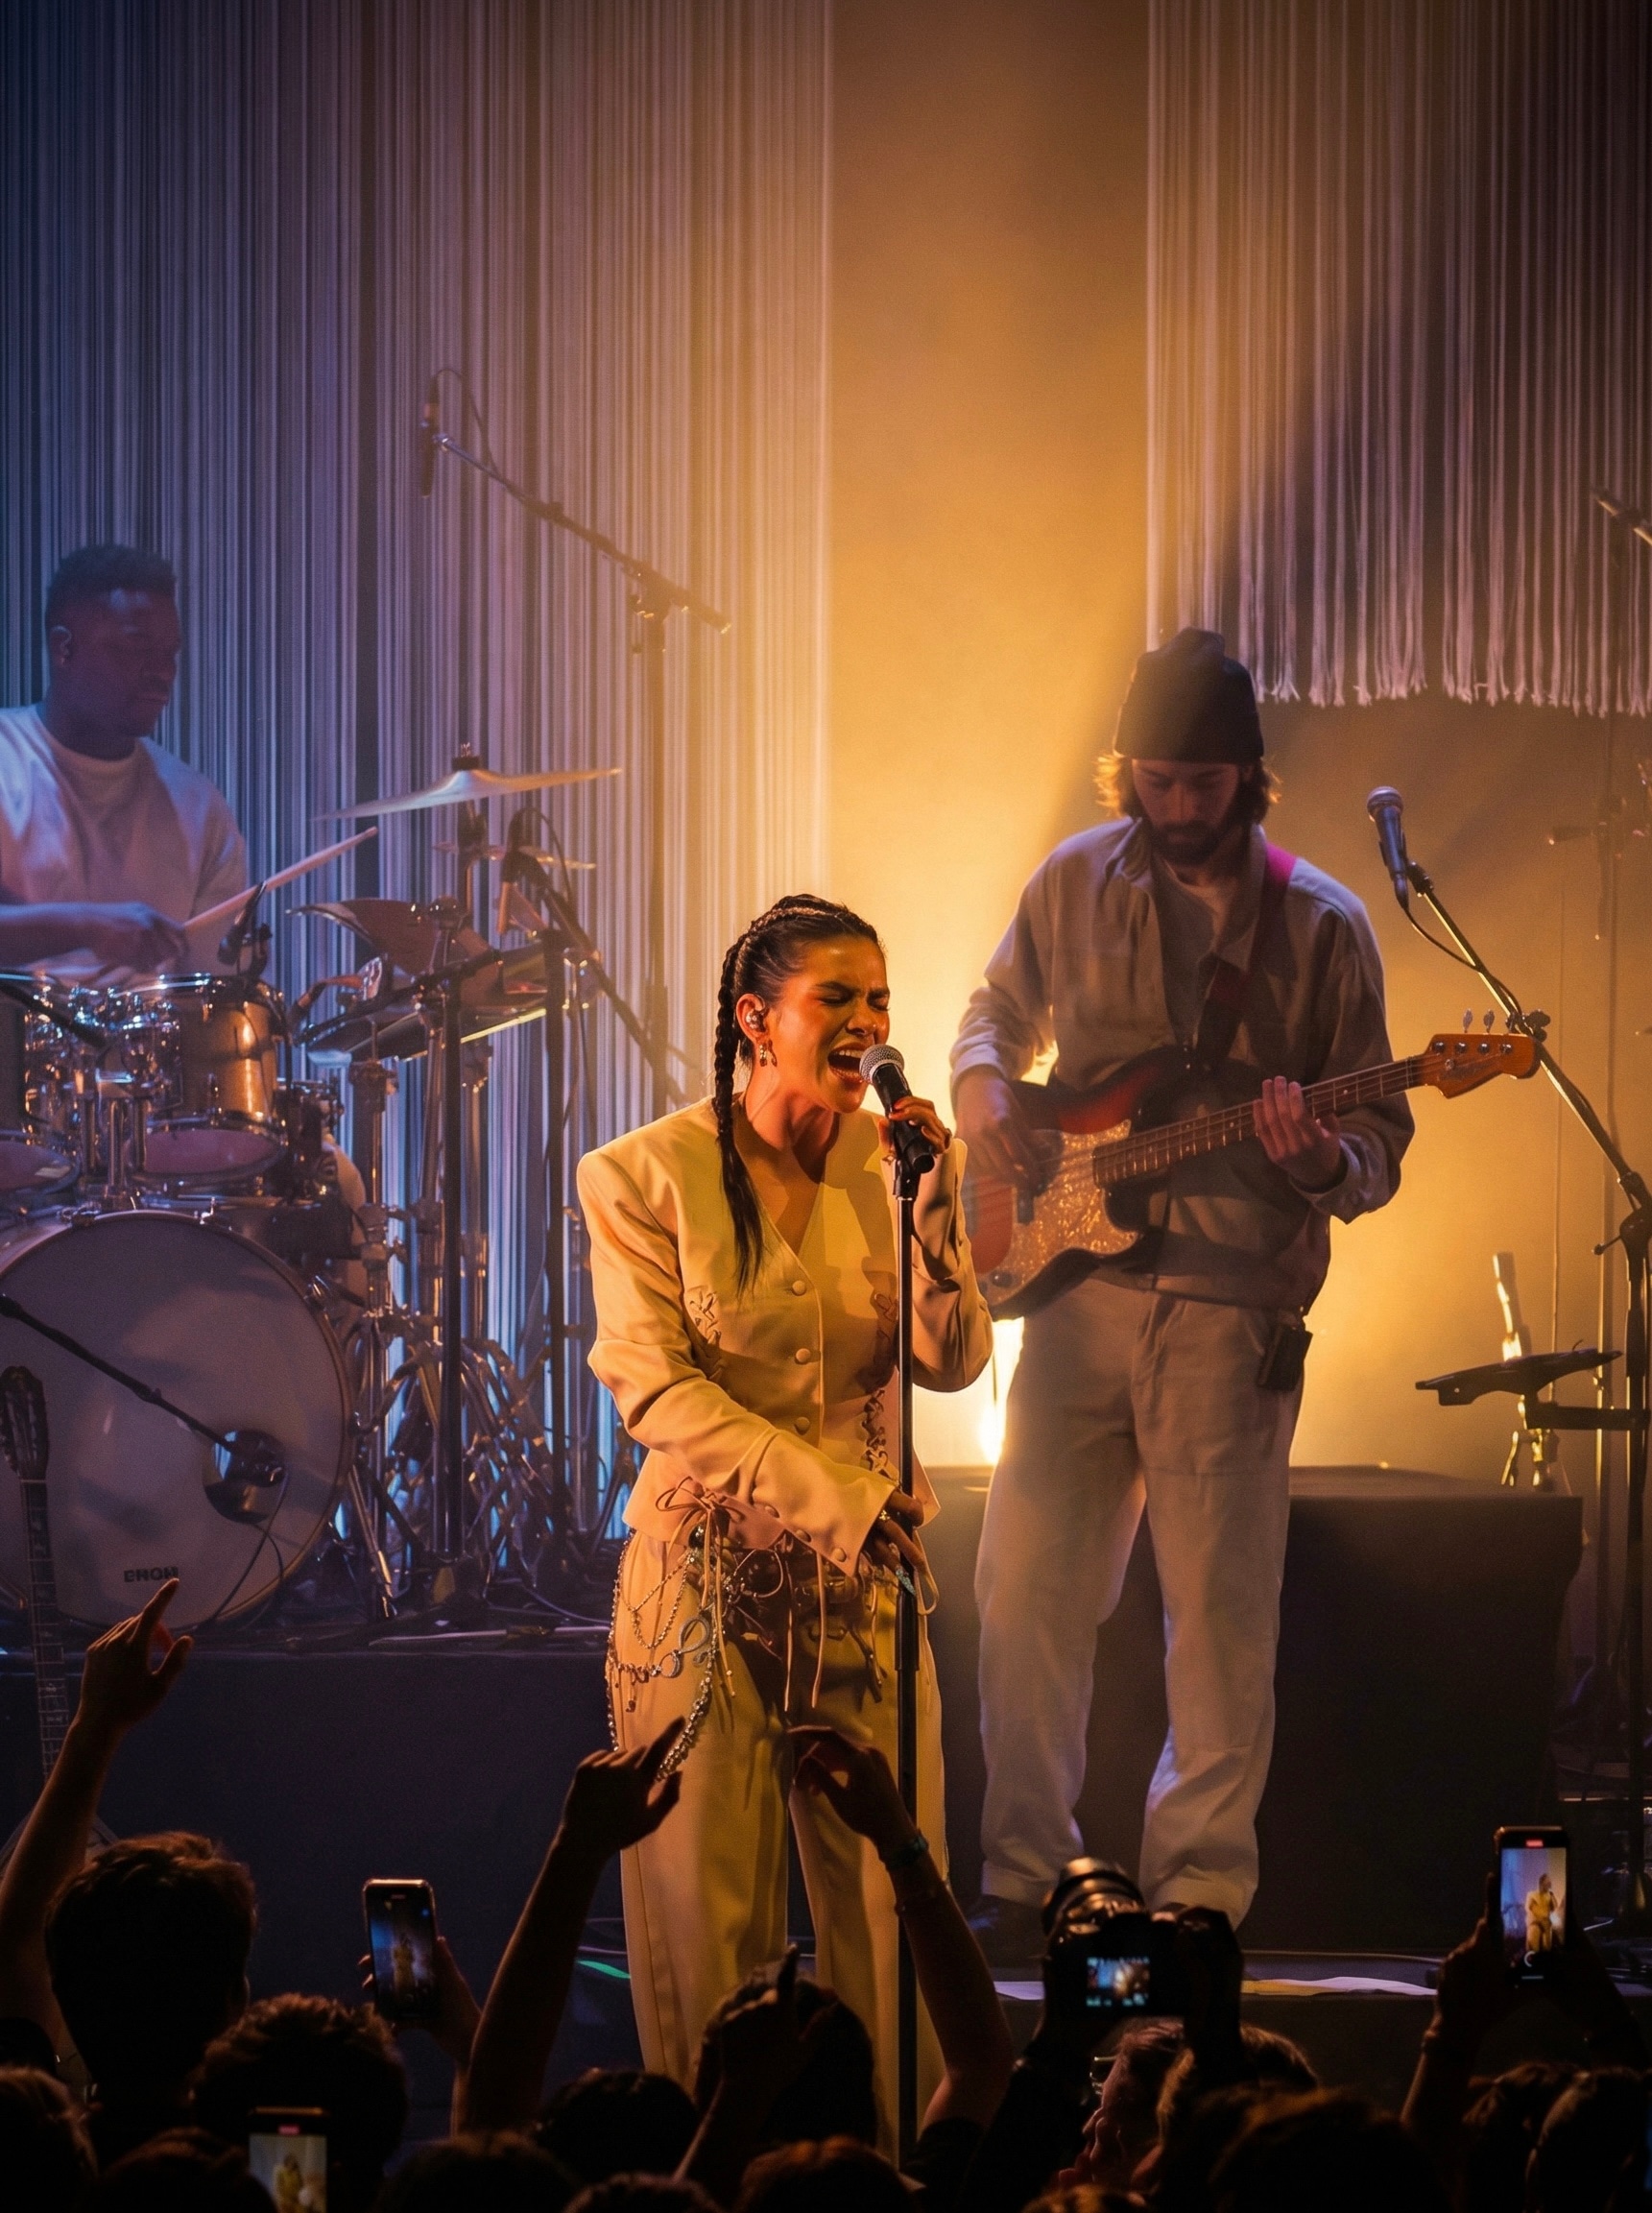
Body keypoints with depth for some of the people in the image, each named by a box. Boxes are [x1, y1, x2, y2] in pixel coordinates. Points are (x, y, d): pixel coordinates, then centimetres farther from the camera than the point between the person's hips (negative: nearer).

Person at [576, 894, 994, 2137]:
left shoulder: (886, 1165, 7)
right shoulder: (647, 1178, -4)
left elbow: (956, 1362, -1)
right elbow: (656, 1390, -12)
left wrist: (936, 1204, -14)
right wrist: (831, 1497, -20)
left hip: (863, 1582, 3)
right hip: (709, 1578, -3)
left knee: (894, 1918, 0)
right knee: (710, 1926, -2)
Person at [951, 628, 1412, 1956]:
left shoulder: (1321, 926, -2)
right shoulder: (1076, 884, 5)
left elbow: (1383, 1144, 1)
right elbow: (1002, 1005, 23)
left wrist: (1323, 1161, -21)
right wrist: (982, 1083, 1)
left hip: (1233, 1307, -2)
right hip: (1082, 1285, 3)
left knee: (1223, 1613, -1)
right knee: (1028, 1588, 0)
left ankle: (1200, 1888, 10)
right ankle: (1027, 1880, 10)